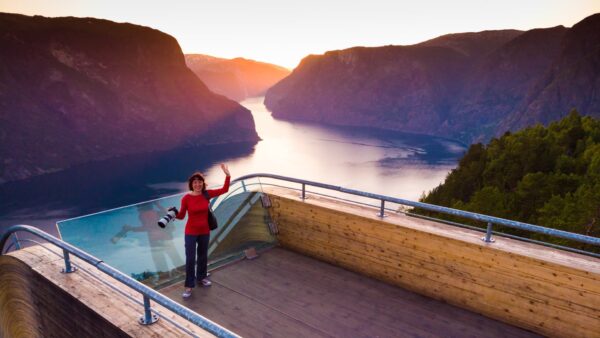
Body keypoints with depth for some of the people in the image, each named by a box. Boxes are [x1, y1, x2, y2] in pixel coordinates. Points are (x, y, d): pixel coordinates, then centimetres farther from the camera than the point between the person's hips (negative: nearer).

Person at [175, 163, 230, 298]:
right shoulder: (186, 198, -15)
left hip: (205, 231, 3)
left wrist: (227, 175, -15)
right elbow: (181, 216, -7)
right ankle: (189, 286, 12)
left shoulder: (207, 194, -8)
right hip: (191, 232, -3)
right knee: (190, 259, -2)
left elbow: (224, 190, -6)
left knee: (203, 256, 19)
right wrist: (174, 214, -28)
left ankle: (201, 277, 41)